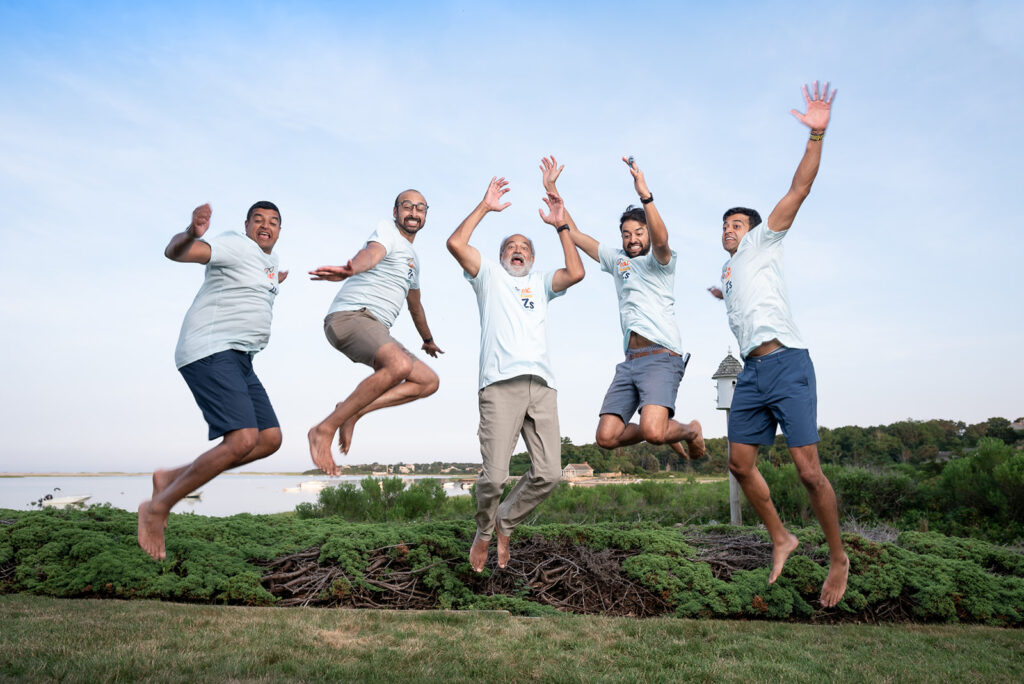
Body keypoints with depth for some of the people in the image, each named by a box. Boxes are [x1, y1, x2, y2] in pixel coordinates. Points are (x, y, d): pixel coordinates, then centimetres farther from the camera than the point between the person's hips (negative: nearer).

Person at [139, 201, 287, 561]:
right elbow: (175, 251, -24)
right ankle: (158, 507, -9)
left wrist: (271, 284, 43)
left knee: (270, 440, 4)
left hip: (237, 360, 10)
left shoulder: (269, 259, 21)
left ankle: (171, 478, 9)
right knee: (243, 440, -24)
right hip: (209, 353, -10)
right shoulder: (237, 245, -7)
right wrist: (192, 232, -43)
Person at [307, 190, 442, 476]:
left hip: (377, 331, 9)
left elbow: (415, 304, 42)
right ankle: (324, 430, -25)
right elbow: (372, 253, -24)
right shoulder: (387, 230, 2)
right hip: (350, 314, -9)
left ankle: (353, 411, -8)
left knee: (429, 381, 0)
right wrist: (350, 269, -47)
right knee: (400, 365, -34)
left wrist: (428, 340, 53)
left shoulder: (413, 258, 28)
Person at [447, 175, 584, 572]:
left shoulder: (541, 283, 29)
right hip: (500, 385, -3)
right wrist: (485, 207, 9)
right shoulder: (489, 276, 22)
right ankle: (484, 532, 16)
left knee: (548, 473, -8)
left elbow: (576, 273, 10)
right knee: (494, 475, -13)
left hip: (541, 386, 3)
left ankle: (506, 523, 17)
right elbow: (456, 244, 6)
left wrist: (560, 226, 10)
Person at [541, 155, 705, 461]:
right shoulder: (616, 260, 23)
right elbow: (575, 235, 23)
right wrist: (552, 190, 17)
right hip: (630, 361, 6)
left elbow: (661, 241, -19)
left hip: (662, 356, -6)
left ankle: (690, 430, 10)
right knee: (607, 437, -4)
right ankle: (666, 430, 22)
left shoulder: (659, 261, 7)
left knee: (652, 431, -26)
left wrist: (645, 194, -30)